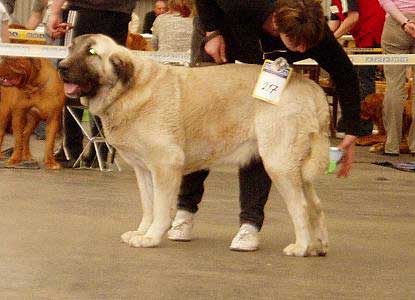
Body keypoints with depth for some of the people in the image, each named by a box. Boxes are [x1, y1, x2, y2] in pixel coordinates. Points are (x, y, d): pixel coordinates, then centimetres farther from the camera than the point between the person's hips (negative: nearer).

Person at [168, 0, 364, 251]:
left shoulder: (315, 34, -37)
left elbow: (345, 76, -21)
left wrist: (352, 133, -22)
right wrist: (211, 32, -26)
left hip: (266, 62, 1)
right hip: (218, 35, -1)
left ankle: (251, 222, -11)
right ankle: (186, 208, 10)